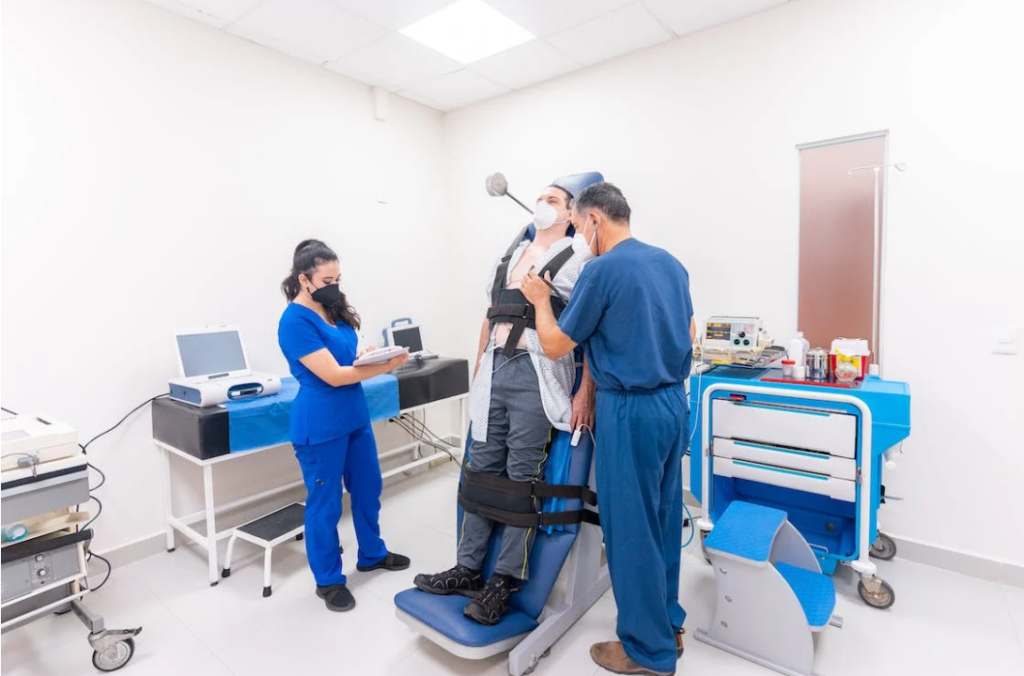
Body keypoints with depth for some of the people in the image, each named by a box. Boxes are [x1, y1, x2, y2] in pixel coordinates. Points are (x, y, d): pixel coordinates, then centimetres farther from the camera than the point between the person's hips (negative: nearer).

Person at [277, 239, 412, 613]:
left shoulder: (333, 310, 8)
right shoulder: (295, 321, -18)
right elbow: (334, 375, -22)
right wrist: (385, 366, -19)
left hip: (355, 416, 9)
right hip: (320, 425, -8)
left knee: (368, 488, 20)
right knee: (324, 503, 8)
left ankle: (372, 554, 41)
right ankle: (328, 580, 27)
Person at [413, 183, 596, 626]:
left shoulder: (576, 264, 2)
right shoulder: (509, 258, 21)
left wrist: (585, 393, -14)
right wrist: (477, 371, 20)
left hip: (536, 374, -6)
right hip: (494, 370, 6)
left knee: (523, 478, 0)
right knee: (482, 469, 10)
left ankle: (504, 581, 14)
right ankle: (468, 569, 23)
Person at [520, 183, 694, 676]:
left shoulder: (603, 269, -15)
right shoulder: (671, 263, 9)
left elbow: (555, 346, -9)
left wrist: (540, 301, 6)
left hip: (631, 410, -8)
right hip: (674, 403, 9)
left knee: (631, 529, 7)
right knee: (663, 521, 20)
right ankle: (668, 625, 38)